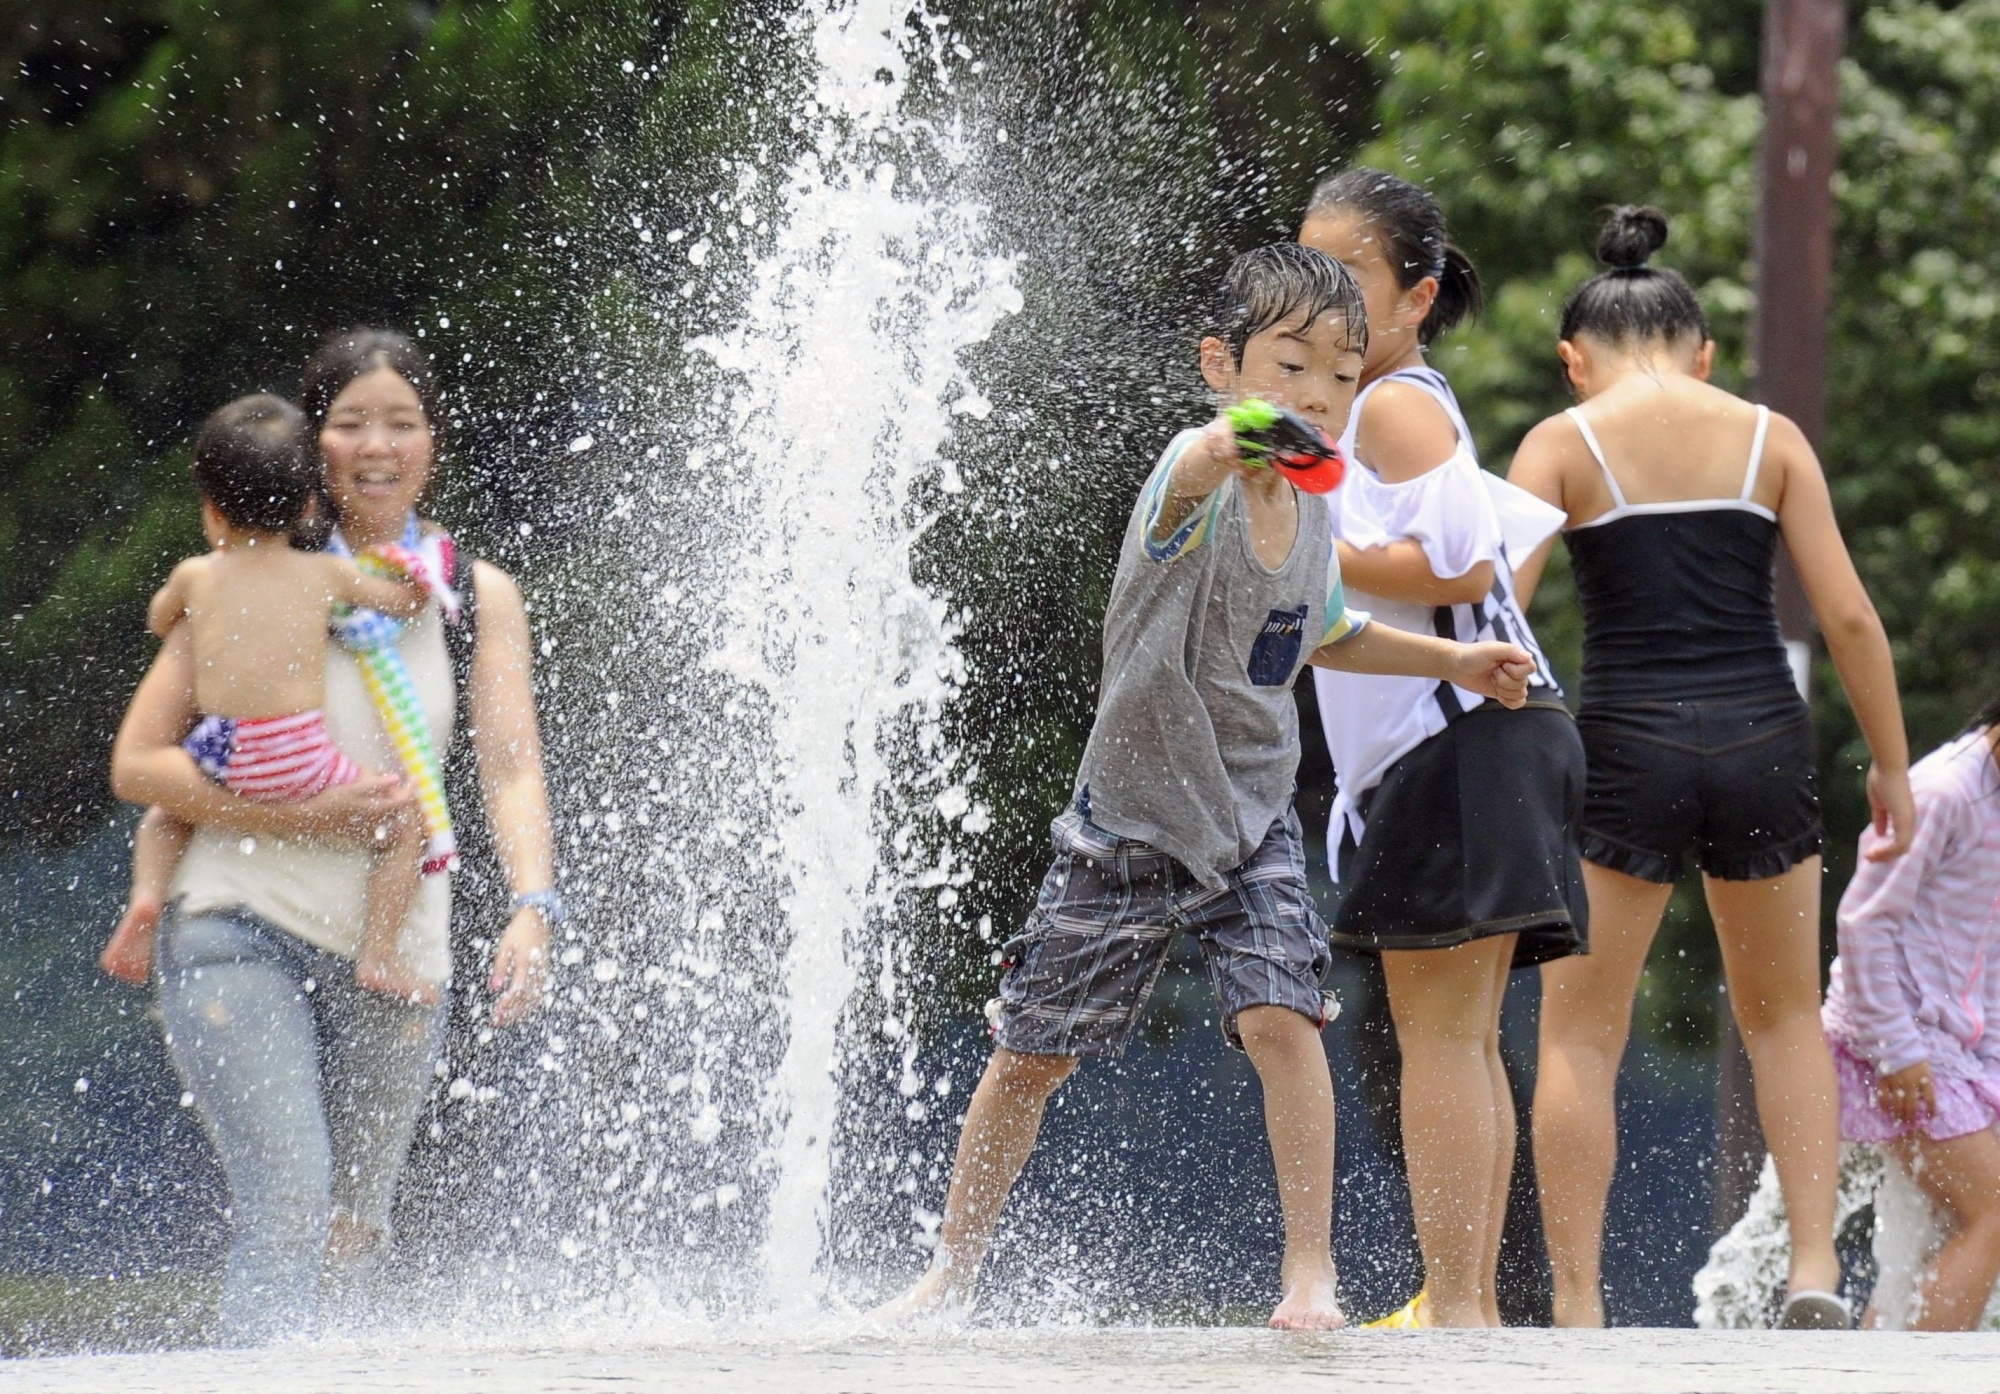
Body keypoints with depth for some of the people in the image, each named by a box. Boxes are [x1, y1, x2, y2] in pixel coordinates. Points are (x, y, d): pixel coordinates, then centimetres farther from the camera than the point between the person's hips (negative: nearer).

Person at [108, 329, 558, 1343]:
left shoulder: (478, 598, 9)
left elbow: (511, 767, 0)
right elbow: (137, 764, -1)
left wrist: (531, 908, -19)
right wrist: (302, 816, -14)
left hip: (396, 955, 4)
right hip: (243, 931, -4)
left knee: (352, 1239, 10)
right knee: (287, 1210, -20)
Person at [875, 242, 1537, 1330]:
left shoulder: (1310, 509, -1)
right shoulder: (1193, 486, -22)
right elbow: (1190, 479, -51)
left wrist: (1450, 661, 17)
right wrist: (1228, 449, -74)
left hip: (1251, 824, 4)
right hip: (1129, 822, -4)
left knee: (1280, 1018, -19)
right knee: (1030, 1054, 6)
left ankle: (1310, 1271, -10)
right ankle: (953, 1270, 23)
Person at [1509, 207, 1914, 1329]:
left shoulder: (1563, 443, 2)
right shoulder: (1768, 437, 7)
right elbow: (1850, 616, 3)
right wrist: (1894, 768, 11)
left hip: (1629, 748, -2)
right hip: (1765, 744, 2)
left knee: (1580, 1034, 9)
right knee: (1785, 1015, 21)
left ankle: (1578, 1307, 3)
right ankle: (1816, 1269, 8)